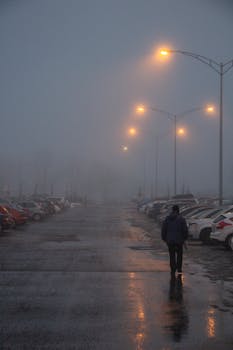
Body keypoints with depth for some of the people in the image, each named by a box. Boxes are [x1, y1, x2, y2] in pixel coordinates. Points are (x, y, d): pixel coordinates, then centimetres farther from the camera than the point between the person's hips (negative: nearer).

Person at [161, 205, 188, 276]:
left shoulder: (167, 218, 0)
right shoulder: (181, 219, -7)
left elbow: (163, 229, 1)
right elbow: (185, 230, -8)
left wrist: (164, 238, 12)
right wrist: (184, 238, 7)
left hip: (170, 241, 2)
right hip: (179, 240, -2)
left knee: (172, 256, 10)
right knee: (179, 254, 16)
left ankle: (173, 271, 10)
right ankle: (179, 269, 8)